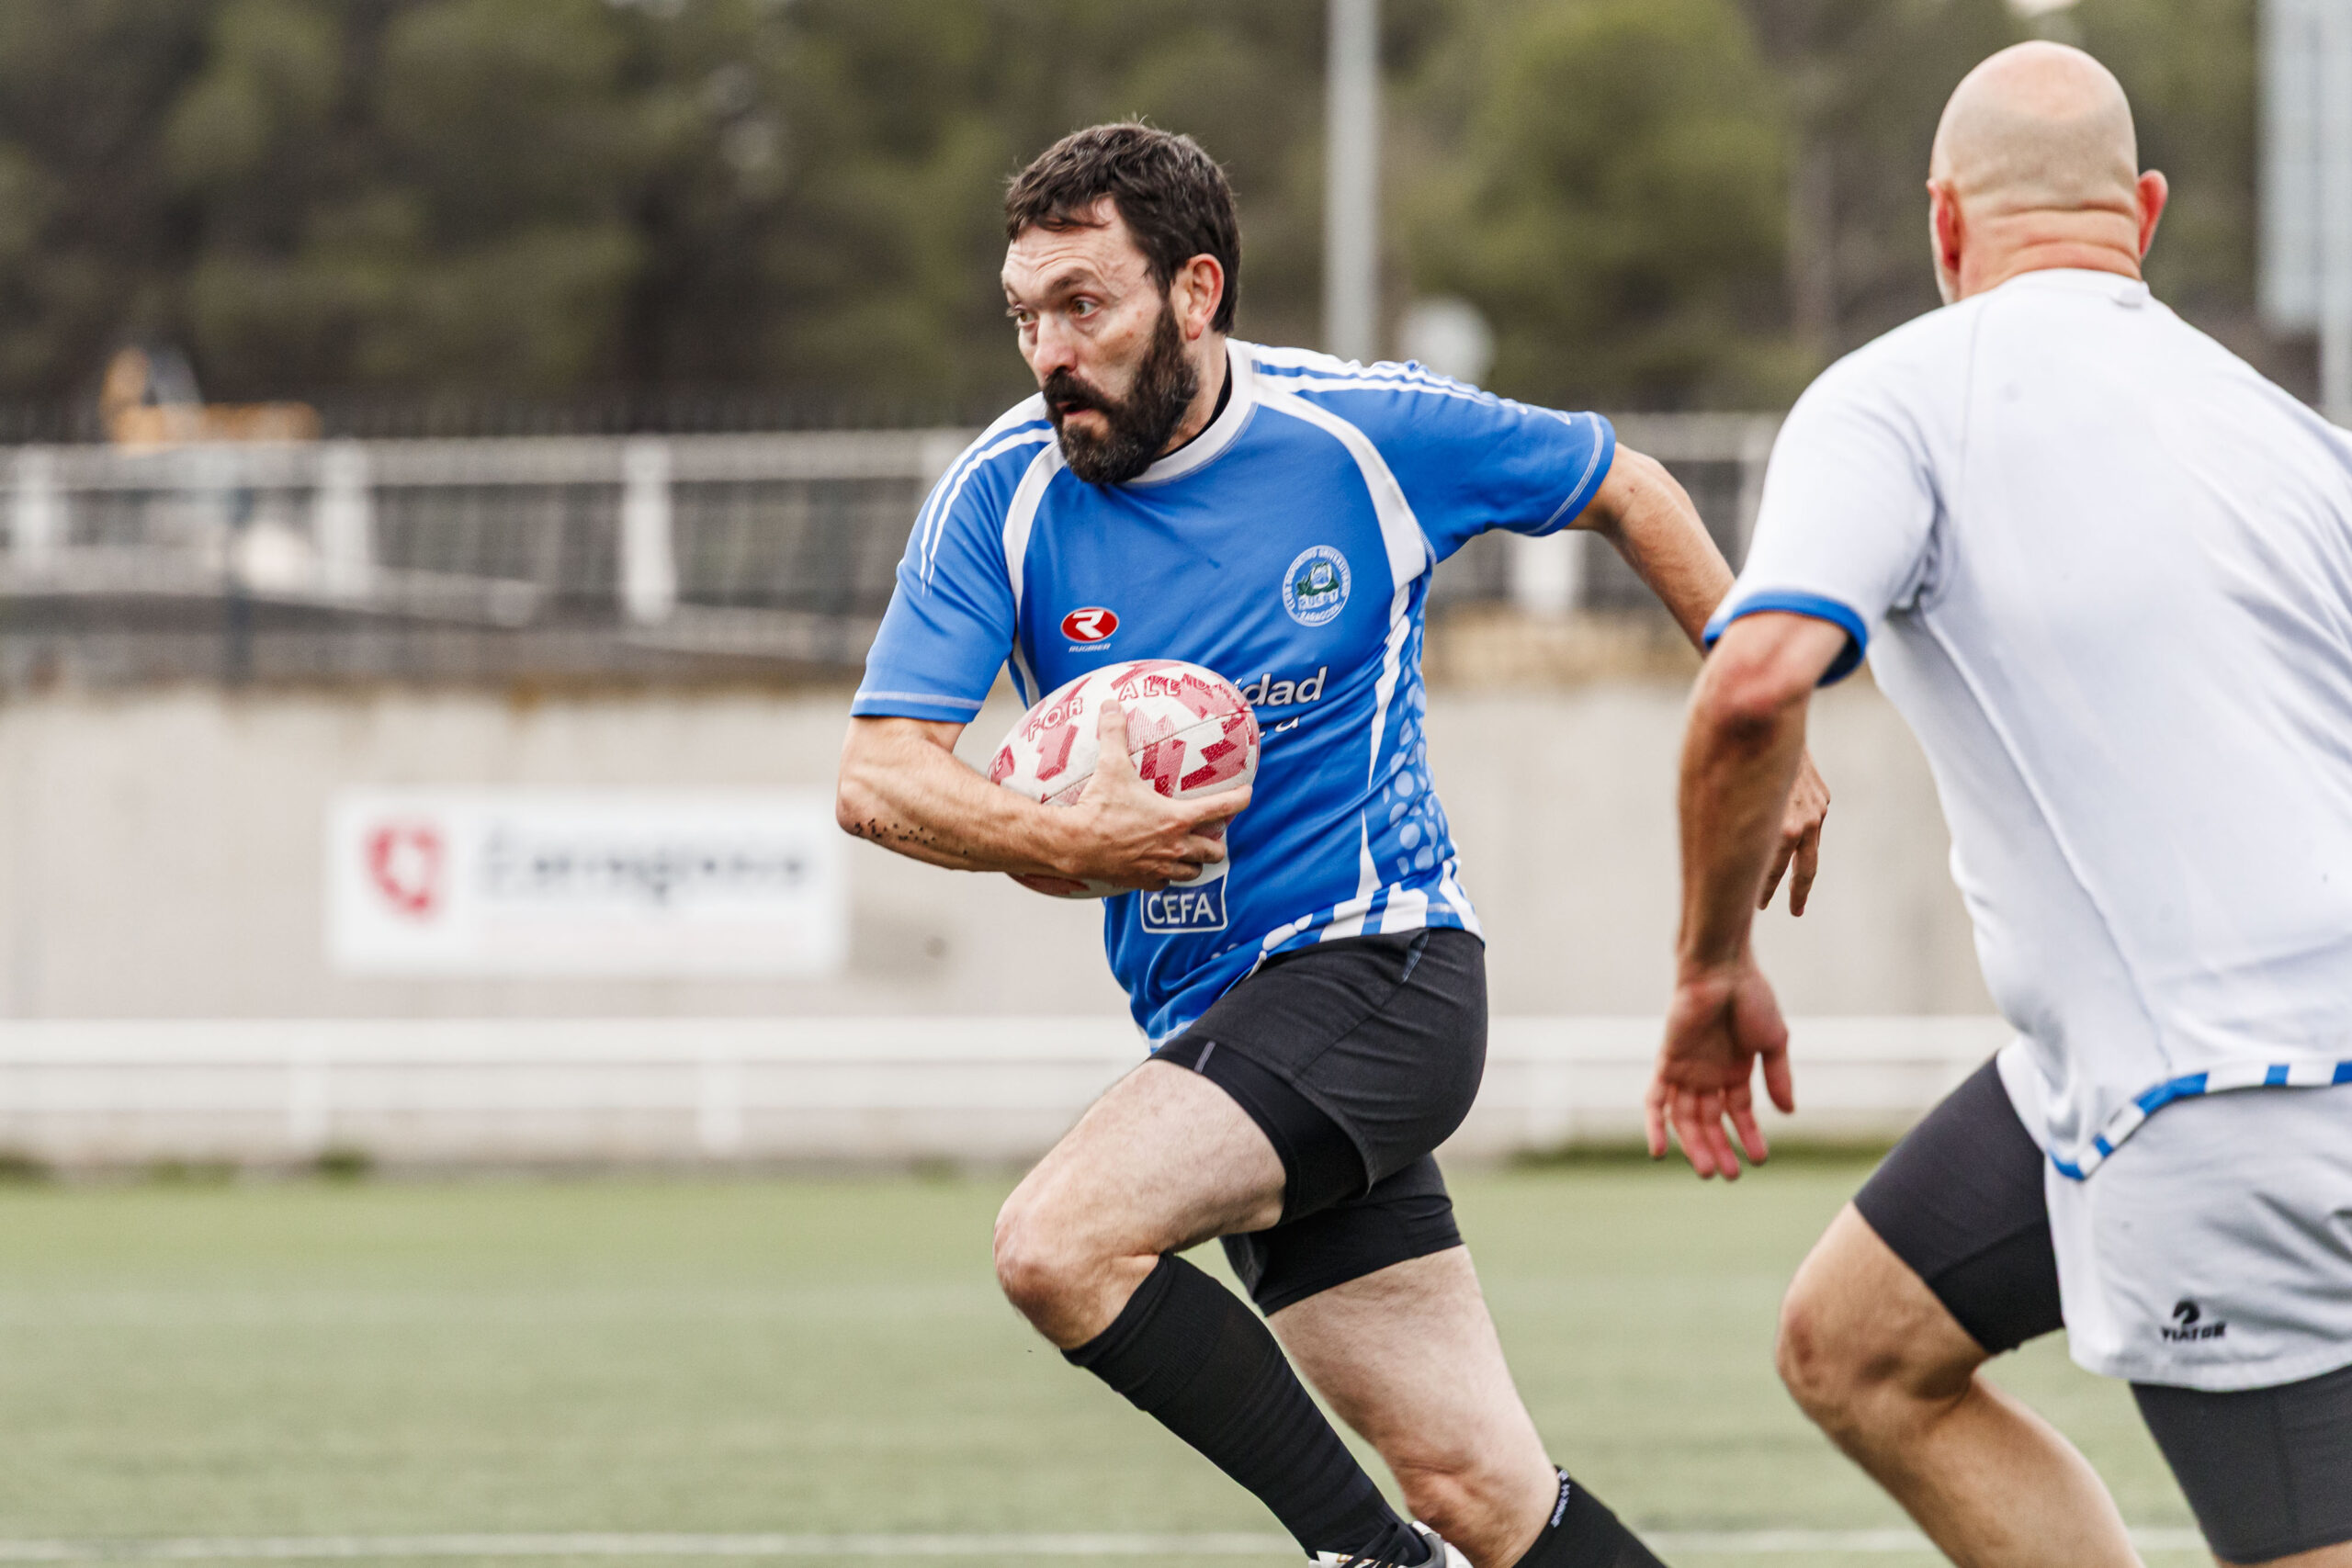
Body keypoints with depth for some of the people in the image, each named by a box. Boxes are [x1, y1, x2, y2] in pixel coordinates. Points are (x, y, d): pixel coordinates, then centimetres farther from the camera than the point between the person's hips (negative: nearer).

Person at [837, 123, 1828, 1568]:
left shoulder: (1367, 431, -7)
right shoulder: (1003, 498, -2)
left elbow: (1626, 491, 10)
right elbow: (879, 779, -8)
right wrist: (1066, 840, -27)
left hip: (1378, 967, -4)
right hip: (1210, 1013, 4)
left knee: (1058, 1243, -25)